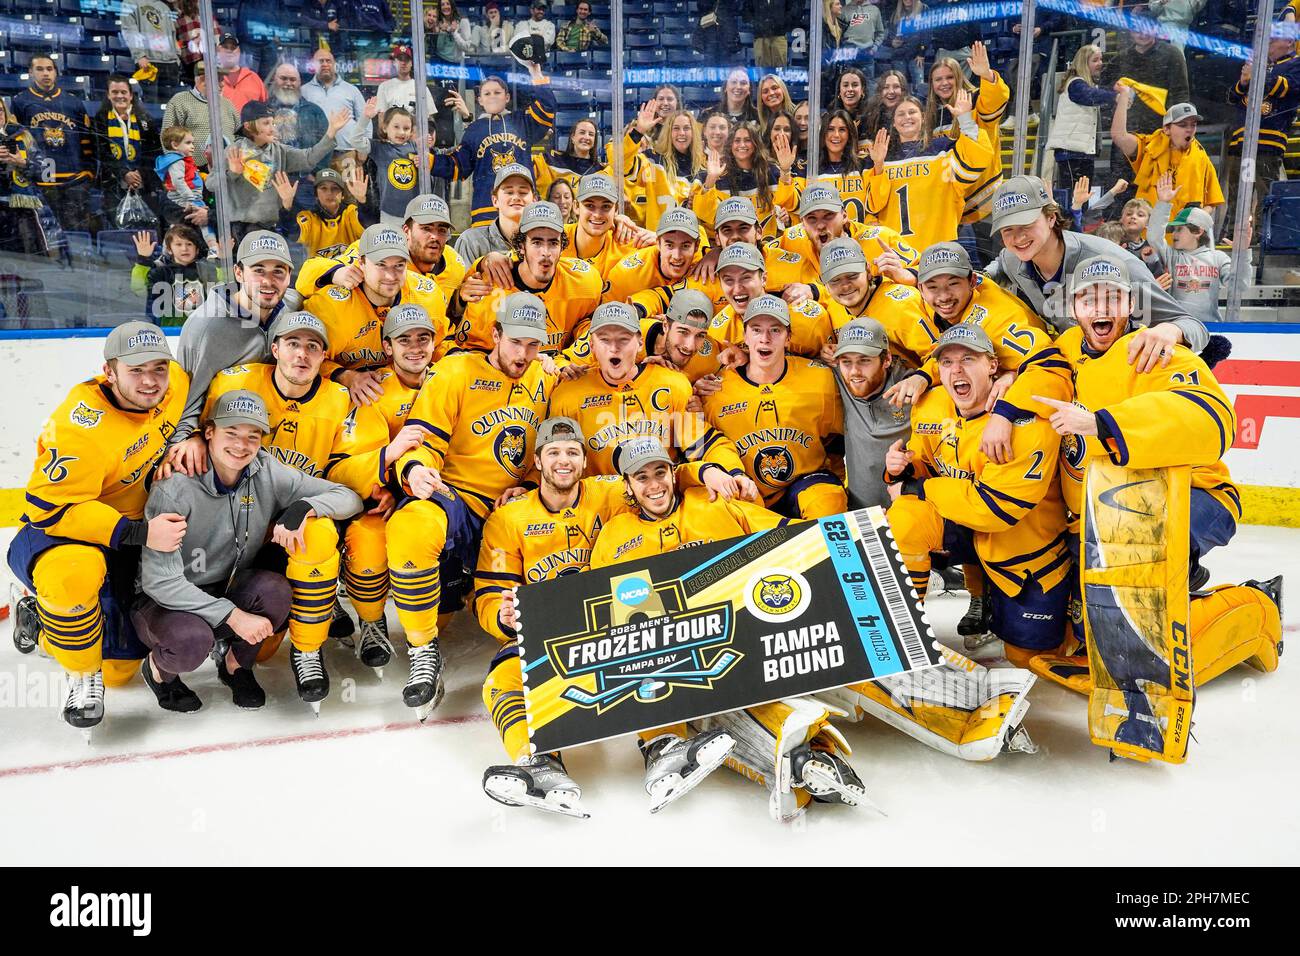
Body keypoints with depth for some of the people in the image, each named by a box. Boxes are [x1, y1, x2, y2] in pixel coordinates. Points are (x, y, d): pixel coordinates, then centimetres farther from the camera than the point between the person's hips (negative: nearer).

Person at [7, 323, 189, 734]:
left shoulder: (175, 383, -12)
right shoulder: (80, 427, -31)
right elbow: (50, 509, -30)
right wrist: (139, 533, -36)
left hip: (127, 539, 6)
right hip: (54, 530, -6)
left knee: (119, 667, 9)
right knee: (73, 573, -44)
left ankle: (40, 621, 37)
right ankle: (82, 678, -16)